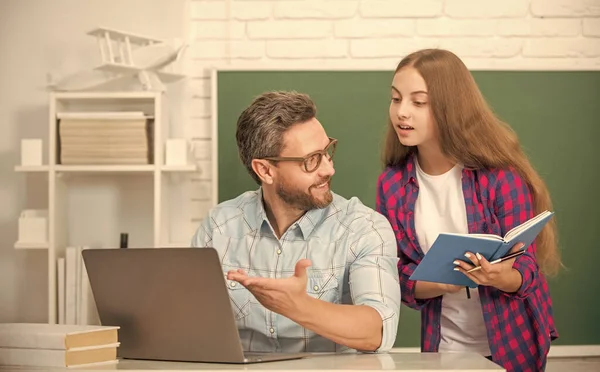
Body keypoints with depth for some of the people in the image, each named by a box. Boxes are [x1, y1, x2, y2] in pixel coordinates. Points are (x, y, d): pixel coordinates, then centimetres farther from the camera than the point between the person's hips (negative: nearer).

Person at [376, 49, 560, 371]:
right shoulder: (392, 184, -8)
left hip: (514, 346, -2)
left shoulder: (501, 174, -17)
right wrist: (445, 283, -25)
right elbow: (400, 276, -5)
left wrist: (500, 278, -36)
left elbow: (526, 271, -13)